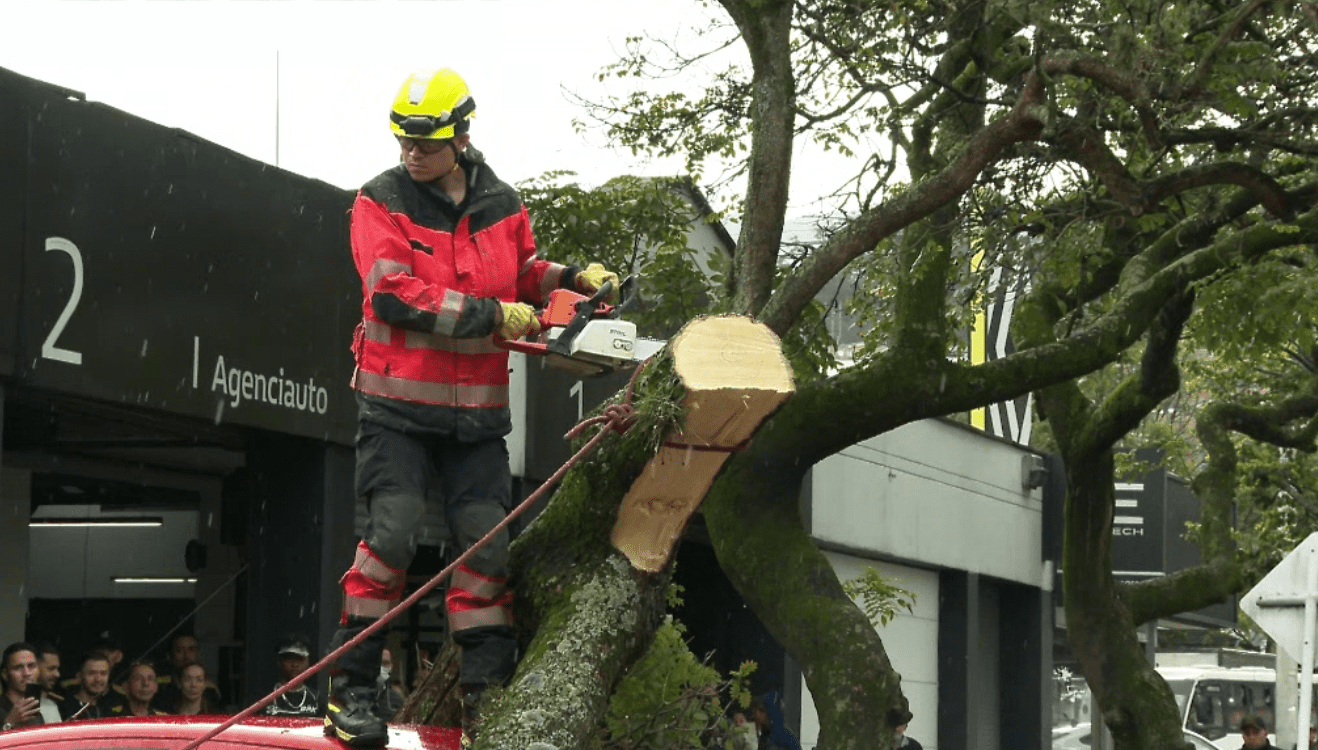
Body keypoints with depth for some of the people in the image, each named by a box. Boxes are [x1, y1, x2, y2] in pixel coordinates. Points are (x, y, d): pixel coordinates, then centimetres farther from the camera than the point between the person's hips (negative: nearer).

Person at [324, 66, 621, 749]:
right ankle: (351, 687, -5)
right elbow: (393, 294, -19)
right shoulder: (380, 203, -7)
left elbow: (522, 272, 24)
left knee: (487, 541, 1)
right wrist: (490, 315, -20)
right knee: (392, 533, -13)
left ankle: (486, 695, 7)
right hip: (398, 403, -4)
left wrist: (572, 279, 4)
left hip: (477, 410, 4)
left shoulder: (502, 206, 6)